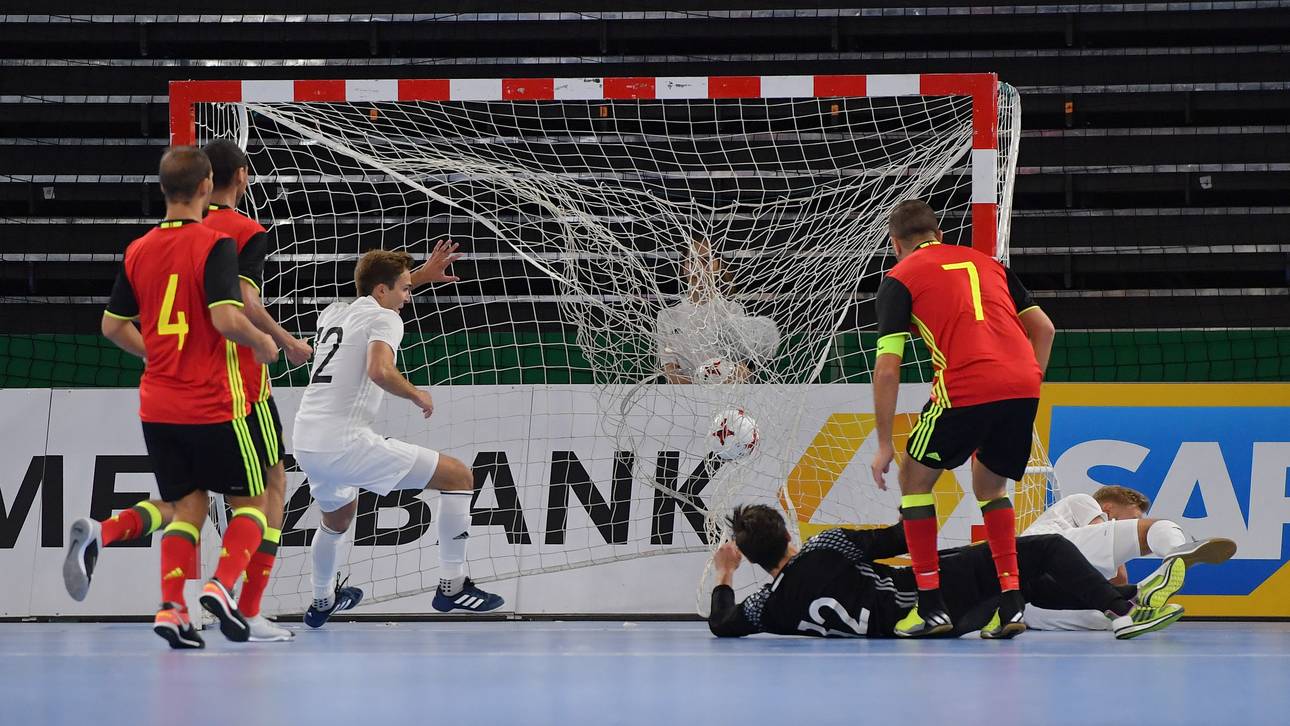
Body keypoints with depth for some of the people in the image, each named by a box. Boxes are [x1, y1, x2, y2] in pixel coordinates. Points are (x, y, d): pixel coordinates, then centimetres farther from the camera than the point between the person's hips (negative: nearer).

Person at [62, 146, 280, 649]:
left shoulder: (137, 251, 6)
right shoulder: (214, 245, -12)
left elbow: (113, 327, 12)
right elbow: (226, 319, -23)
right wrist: (262, 344, -4)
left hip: (158, 405, 5)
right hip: (214, 406, -5)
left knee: (188, 507, 13)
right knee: (250, 502, 10)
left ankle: (173, 608, -13)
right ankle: (221, 585, -14)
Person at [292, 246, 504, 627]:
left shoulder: (333, 312, 20)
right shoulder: (384, 318, -3)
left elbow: (375, 291, 45)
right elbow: (379, 371, -24)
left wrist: (420, 275, 44)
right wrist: (418, 395, -6)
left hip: (305, 445, 8)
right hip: (346, 443, -8)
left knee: (338, 516, 39)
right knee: (459, 476, 0)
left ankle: (322, 602, 52)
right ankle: (452, 584, -2)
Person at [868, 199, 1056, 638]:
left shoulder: (899, 279, 12)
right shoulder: (986, 263, 27)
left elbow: (887, 368, 4)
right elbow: (1043, 327, 21)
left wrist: (884, 445, 8)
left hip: (964, 389, -5)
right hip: (1023, 386, 5)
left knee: (914, 478, 17)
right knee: (990, 484, 27)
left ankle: (931, 606, 12)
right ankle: (1012, 603, 14)